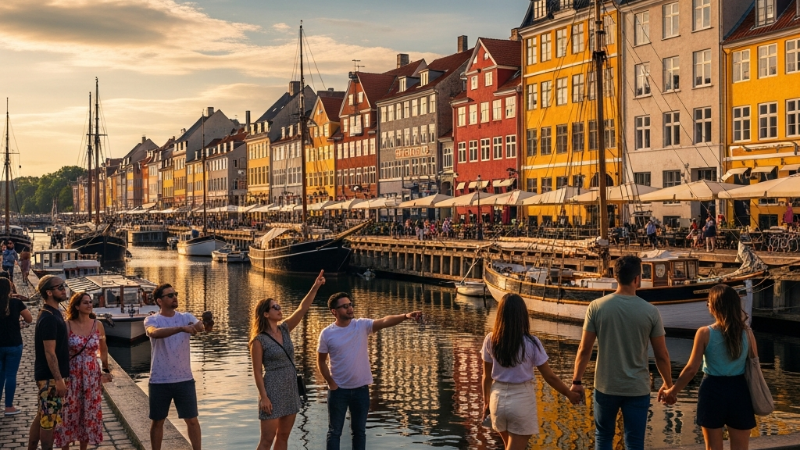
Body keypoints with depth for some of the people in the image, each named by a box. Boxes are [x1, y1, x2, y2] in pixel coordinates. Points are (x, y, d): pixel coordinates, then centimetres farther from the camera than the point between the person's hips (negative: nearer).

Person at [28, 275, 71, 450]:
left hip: (48, 376, 10)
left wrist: (62, 377, 22)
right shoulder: (49, 318, -20)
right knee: (49, 419, 0)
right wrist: (59, 380, -22)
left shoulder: (53, 313, 10)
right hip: (50, 377, -10)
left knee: (42, 416, 16)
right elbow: (49, 353, -23)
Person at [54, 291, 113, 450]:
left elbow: (103, 349, 12)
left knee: (89, 413, 8)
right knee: (69, 413, 4)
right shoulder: (67, 325, -9)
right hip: (72, 375, -2)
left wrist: (106, 370, 11)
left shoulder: (97, 325, -1)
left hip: (92, 375, 2)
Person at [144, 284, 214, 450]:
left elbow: (199, 325, -19)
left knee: (192, 420, 5)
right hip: (159, 381, -1)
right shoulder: (151, 320, -7)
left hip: (184, 379, 1)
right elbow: (155, 333, -30)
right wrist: (182, 328, -44)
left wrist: (206, 326, -44)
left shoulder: (186, 317, 1)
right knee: (157, 421, 12)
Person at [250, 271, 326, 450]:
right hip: (273, 391, -7)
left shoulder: (284, 329, 5)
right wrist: (263, 397, -17)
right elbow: (257, 371, -12)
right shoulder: (259, 340, -12)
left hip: (291, 389, 7)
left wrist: (315, 287, -12)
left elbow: (302, 309, -2)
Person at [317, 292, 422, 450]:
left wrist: (405, 316, -39)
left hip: (361, 388, 1)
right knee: (334, 431, 9)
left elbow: (385, 321, -22)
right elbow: (321, 361, 2)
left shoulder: (362, 325, -6)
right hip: (338, 389, -1)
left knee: (359, 431, 14)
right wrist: (330, 382, -6)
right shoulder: (327, 333, -8)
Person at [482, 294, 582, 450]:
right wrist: (569, 394, 8)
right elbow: (549, 377, -7)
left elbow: (487, 376, 2)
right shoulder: (531, 343, -15)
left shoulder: (491, 340, -7)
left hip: (498, 398, 4)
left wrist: (486, 401, 17)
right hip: (522, 400, -4)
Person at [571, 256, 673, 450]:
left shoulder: (596, 307, -9)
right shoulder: (650, 311, -8)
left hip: (606, 386, 1)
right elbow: (662, 355, -1)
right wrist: (668, 384, 14)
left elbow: (584, 349, -5)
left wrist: (576, 381, 6)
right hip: (637, 389, -1)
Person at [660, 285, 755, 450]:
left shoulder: (704, 333, -12)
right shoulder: (747, 333, -6)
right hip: (739, 391, 1)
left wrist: (673, 391, 3)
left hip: (712, 390, -1)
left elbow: (692, 369, -9)